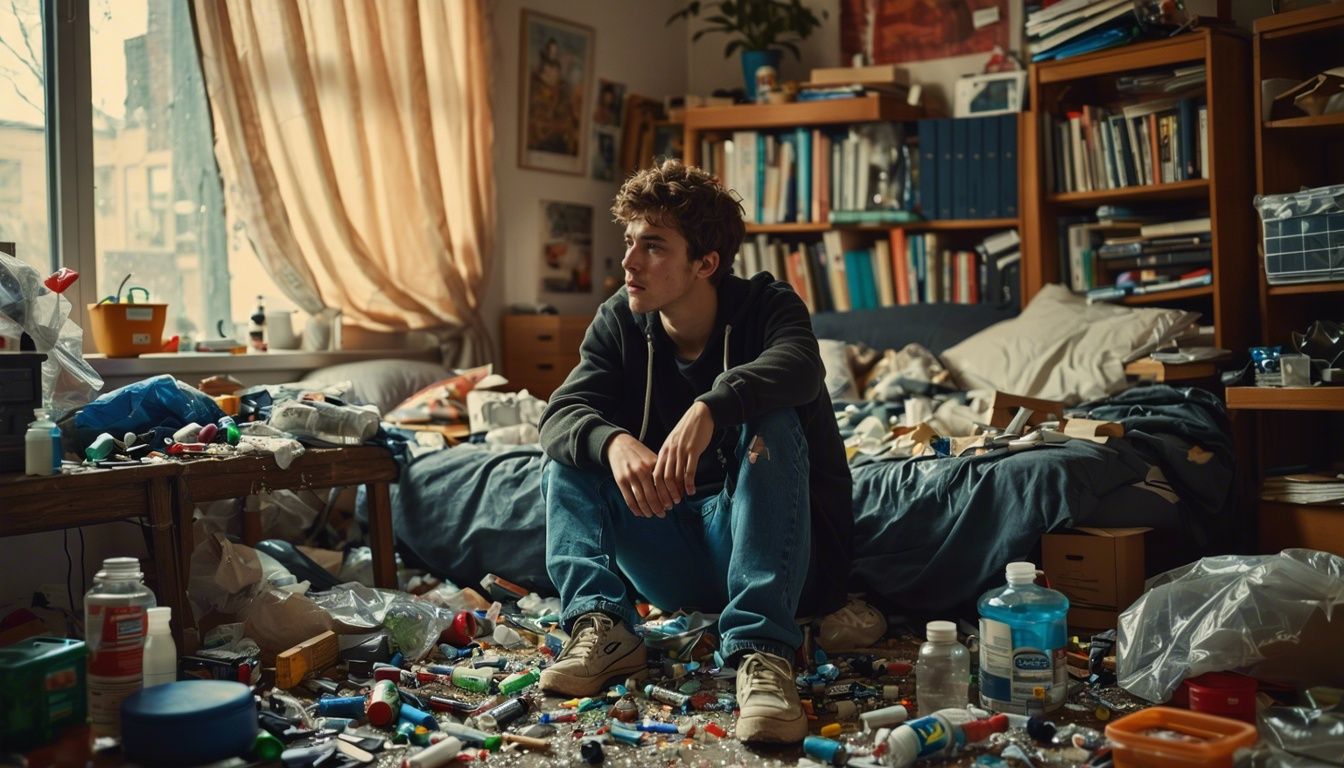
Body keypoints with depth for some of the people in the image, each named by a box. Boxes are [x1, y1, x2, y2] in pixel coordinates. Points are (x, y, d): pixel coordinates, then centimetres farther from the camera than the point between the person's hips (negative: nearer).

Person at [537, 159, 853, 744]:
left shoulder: (765, 306, -10)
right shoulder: (619, 322, 1)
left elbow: (800, 366, -34)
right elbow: (561, 413, -14)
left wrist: (709, 407, -53)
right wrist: (613, 442, -38)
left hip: (771, 546, -4)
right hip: (675, 568, 4)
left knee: (771, 421, -30)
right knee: (570, 449, -8)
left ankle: (761, 652, -40)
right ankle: (601, 626, -26)